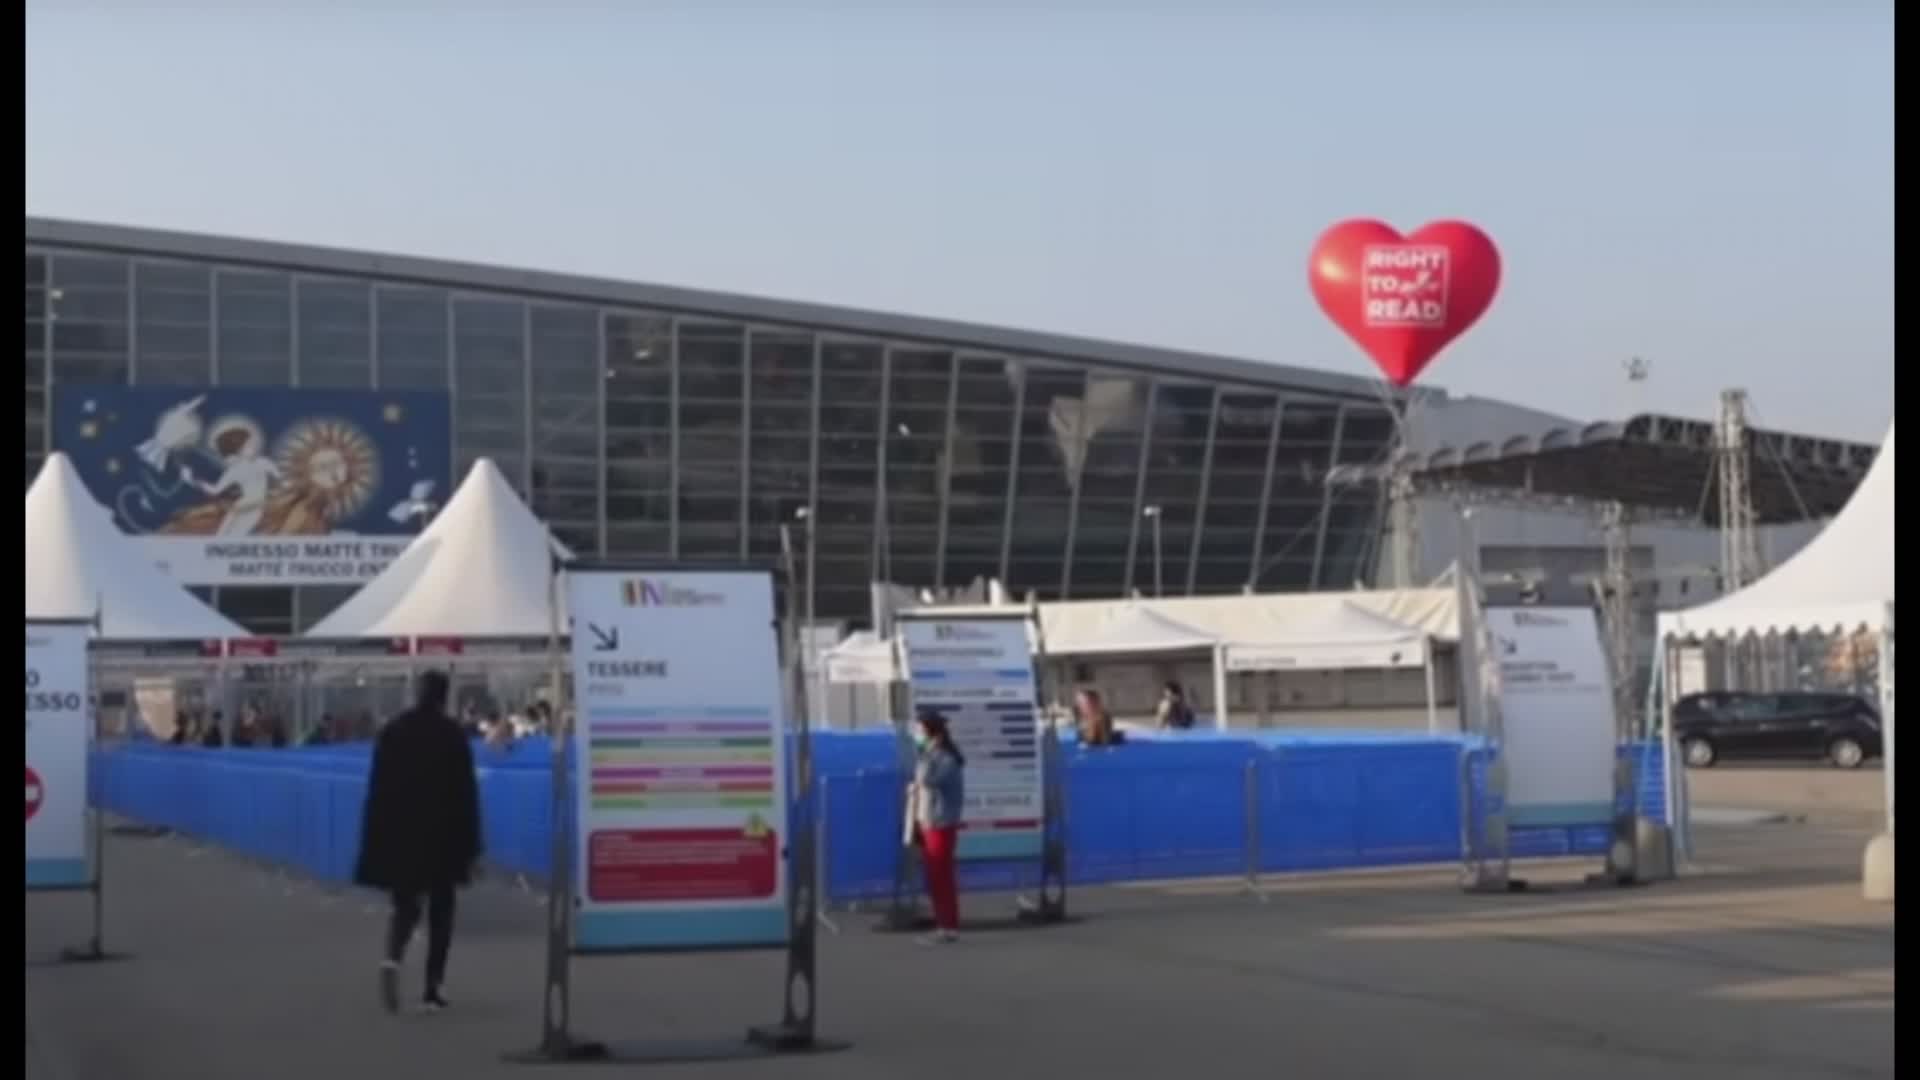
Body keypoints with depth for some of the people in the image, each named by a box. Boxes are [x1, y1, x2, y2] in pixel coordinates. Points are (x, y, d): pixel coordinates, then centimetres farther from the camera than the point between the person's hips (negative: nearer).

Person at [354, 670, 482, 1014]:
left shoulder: (393, 731, 2)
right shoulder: (453, 734, -5)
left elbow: (378, 788, 3)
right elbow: (465, 792, -6)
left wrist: (376, 840, 7)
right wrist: (470, 844, -2)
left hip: (400, 833, 2)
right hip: (442, 833, -2)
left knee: (405, 905, 9)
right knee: (440, 909, 9)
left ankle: (393, 959, -21)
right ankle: (433, 987, 5)